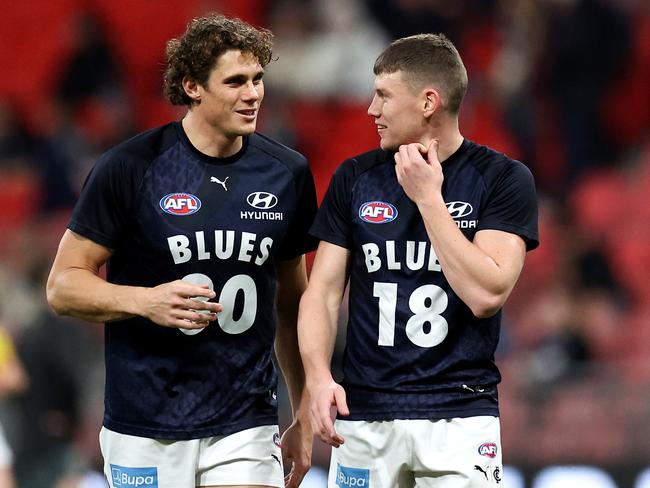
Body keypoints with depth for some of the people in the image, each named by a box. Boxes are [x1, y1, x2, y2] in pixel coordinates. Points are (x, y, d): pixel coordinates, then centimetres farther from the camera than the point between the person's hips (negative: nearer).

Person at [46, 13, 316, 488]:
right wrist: (146, 301, -20)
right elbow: (63, 286, -3)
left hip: (246, 430, 2)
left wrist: (304, 416, 14)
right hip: (144, 433, -2)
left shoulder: (288, 173, 5)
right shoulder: (128, 168, -6)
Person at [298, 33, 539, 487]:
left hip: (460, 416, -3)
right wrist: (319, 377, -11)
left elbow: (486, 295, -14)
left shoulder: (502, 178, -3)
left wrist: (428, 197, -13)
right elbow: (324, 291, 5)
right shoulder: (354, 178, 7)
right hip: (365, 416, 3)